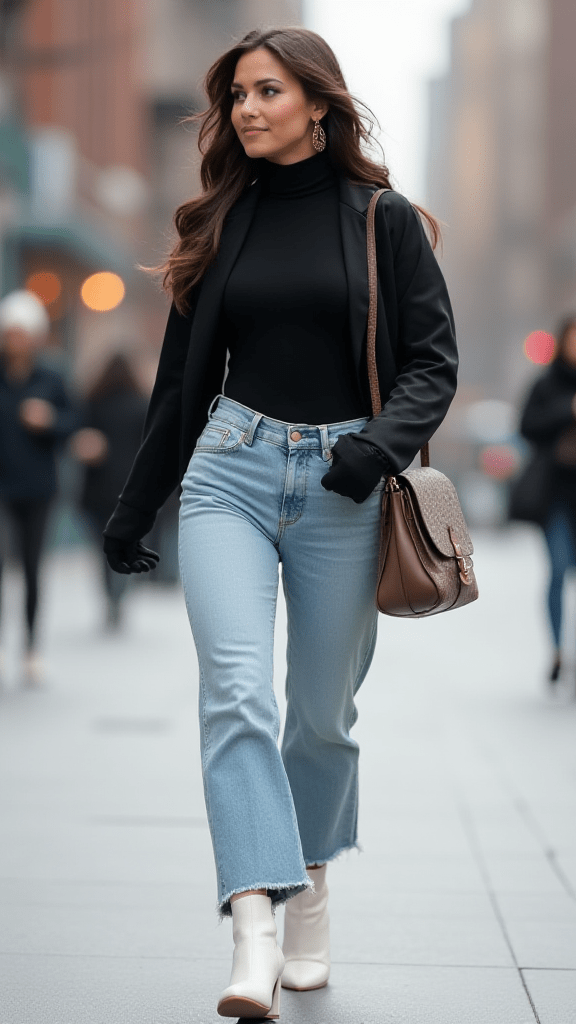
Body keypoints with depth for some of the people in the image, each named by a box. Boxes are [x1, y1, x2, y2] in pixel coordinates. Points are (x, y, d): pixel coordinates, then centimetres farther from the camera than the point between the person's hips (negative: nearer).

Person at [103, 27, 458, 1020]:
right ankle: (253, 932, -23)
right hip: (231, 468, 1)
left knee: (321, 709, 7)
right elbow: (183, 375, 17)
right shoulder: (222, 223, 11)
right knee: (235, 689, -17)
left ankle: (311, 883, 33)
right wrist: (134, 506, 20)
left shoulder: (384, 221, 4)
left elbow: (432, 361, 1)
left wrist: (381, 443, -19)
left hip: (341, 488, -1)